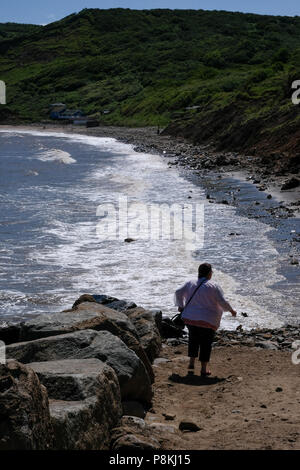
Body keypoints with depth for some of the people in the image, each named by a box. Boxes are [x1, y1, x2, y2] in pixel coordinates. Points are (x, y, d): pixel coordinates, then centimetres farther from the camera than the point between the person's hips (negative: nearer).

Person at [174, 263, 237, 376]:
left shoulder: (191, 284, 3)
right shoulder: (214, 286, -10)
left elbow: (178, 292, 4)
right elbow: (222, 302, -13)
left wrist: (180, 305, 18)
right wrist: (231, 310, 3)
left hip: (190, 318, 4)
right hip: (207, 320, -4)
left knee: (193, 339, 25)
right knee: (206, 343, 8)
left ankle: (192, 362, 24)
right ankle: (204, 369, 8)